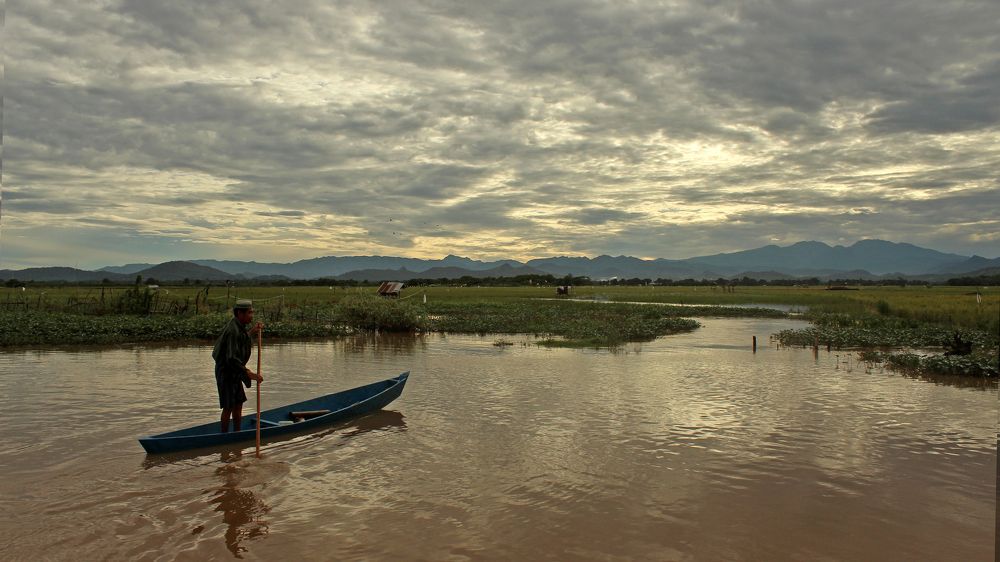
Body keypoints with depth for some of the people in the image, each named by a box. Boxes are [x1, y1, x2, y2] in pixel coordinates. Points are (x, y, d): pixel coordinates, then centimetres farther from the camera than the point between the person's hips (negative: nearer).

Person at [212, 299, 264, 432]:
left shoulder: (239, 326, 6)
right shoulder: (233, 330, -25)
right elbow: (231, 359, -29)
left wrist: (252, 331, 21)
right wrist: (250, 374, -28)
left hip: (234, 373, 10)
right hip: (226, 373, -10)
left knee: (239, 404, 15)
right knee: (228, 407, -2)